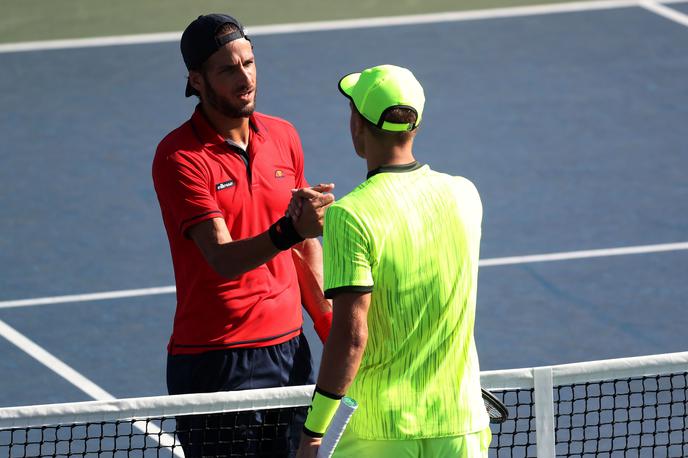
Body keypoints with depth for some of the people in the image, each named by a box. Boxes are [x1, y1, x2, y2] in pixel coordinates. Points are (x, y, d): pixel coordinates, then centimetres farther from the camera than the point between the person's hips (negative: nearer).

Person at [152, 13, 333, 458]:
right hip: (217, 364, -6)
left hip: (290, 349, 6)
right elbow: (224, 259, -23)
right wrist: (289, 230, -39)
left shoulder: (284, 137, 7)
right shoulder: (179, 157, -13)